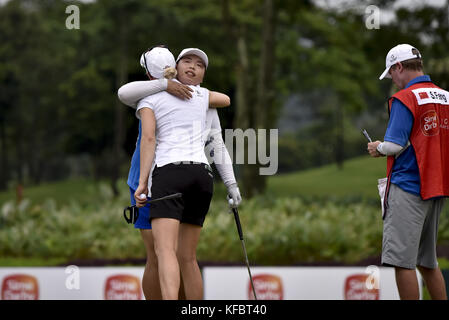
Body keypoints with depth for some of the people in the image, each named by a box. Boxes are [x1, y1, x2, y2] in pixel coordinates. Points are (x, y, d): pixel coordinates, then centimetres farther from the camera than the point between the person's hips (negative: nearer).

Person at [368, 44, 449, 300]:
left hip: (407, 187, -8)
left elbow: (395, 145, -17)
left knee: (402, 260, -6)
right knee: (427, 261, 16)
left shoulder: (404, 99, -11)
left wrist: (378, 149, 5)